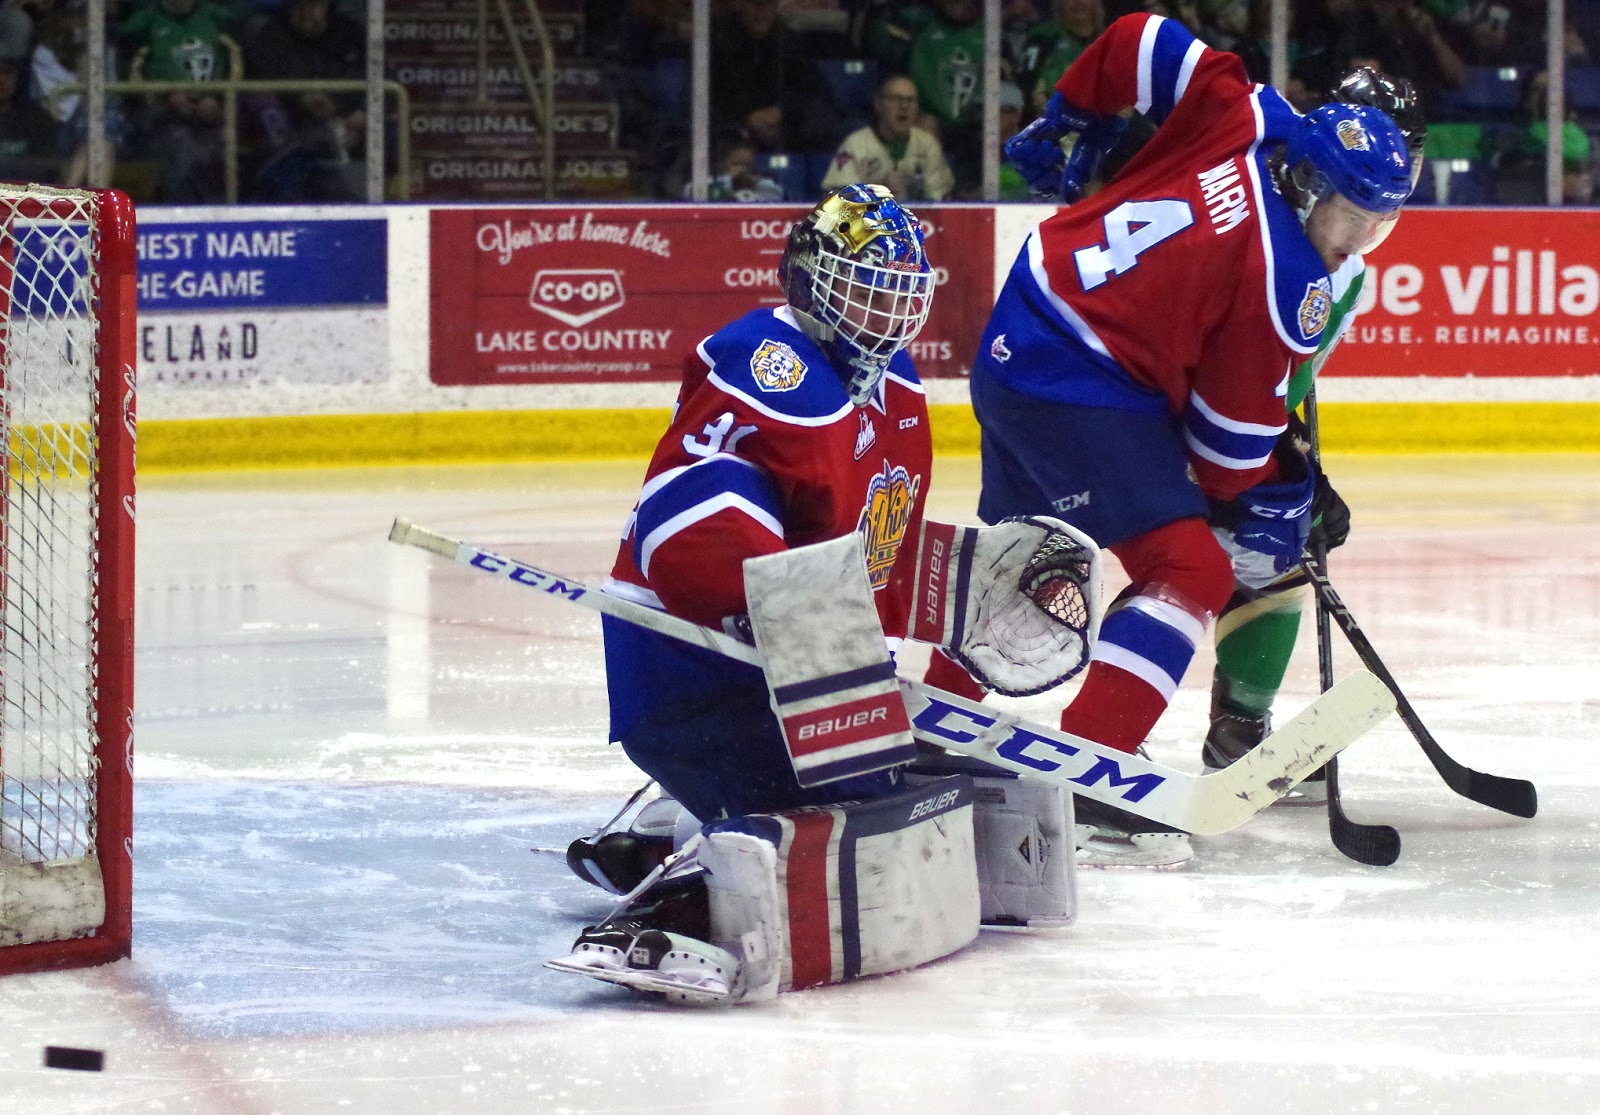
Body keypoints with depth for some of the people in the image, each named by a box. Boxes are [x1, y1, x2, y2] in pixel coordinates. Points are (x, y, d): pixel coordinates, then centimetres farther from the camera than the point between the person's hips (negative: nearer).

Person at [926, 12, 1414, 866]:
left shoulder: (1245, 115, -3)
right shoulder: (1287, 285, -19)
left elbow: (1139, 42, 7)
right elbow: (1232, 429, -11)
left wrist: (1070, 123, 22)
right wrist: (1267, 508, 5)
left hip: (1013, 340, 10)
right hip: (1080, 389, -9)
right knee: (1188, 568, -11)